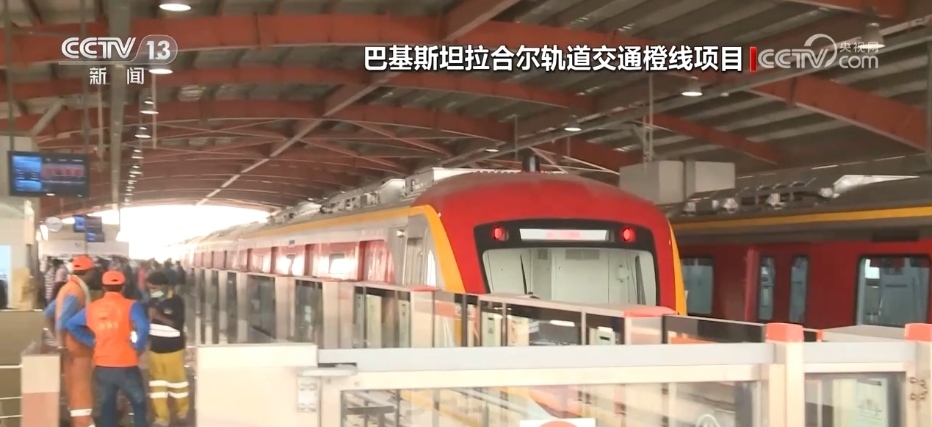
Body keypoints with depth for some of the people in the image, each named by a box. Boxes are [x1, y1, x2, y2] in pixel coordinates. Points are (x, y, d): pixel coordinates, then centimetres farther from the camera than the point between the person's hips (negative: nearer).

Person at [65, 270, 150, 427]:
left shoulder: (92, 308, 6)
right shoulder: (130, 306, -9)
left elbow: (71, 324, 15)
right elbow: (143, 327, -25)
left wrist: (90, 340, 12)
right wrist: (138, 346, -8)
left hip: (102, 366, 4)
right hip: (126, 366, -4)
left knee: (107, 406, 15)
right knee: (139, 404, 11)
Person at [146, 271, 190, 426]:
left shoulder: (176, 301, -14)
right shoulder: (152, 301, 2)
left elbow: (178, 325, -22)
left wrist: (159, 317, -32)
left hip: (173, 349, -5)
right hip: (155, 349, 5)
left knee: (176, 379, 10)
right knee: (157, 383, 5)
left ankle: (182, 411, 31)